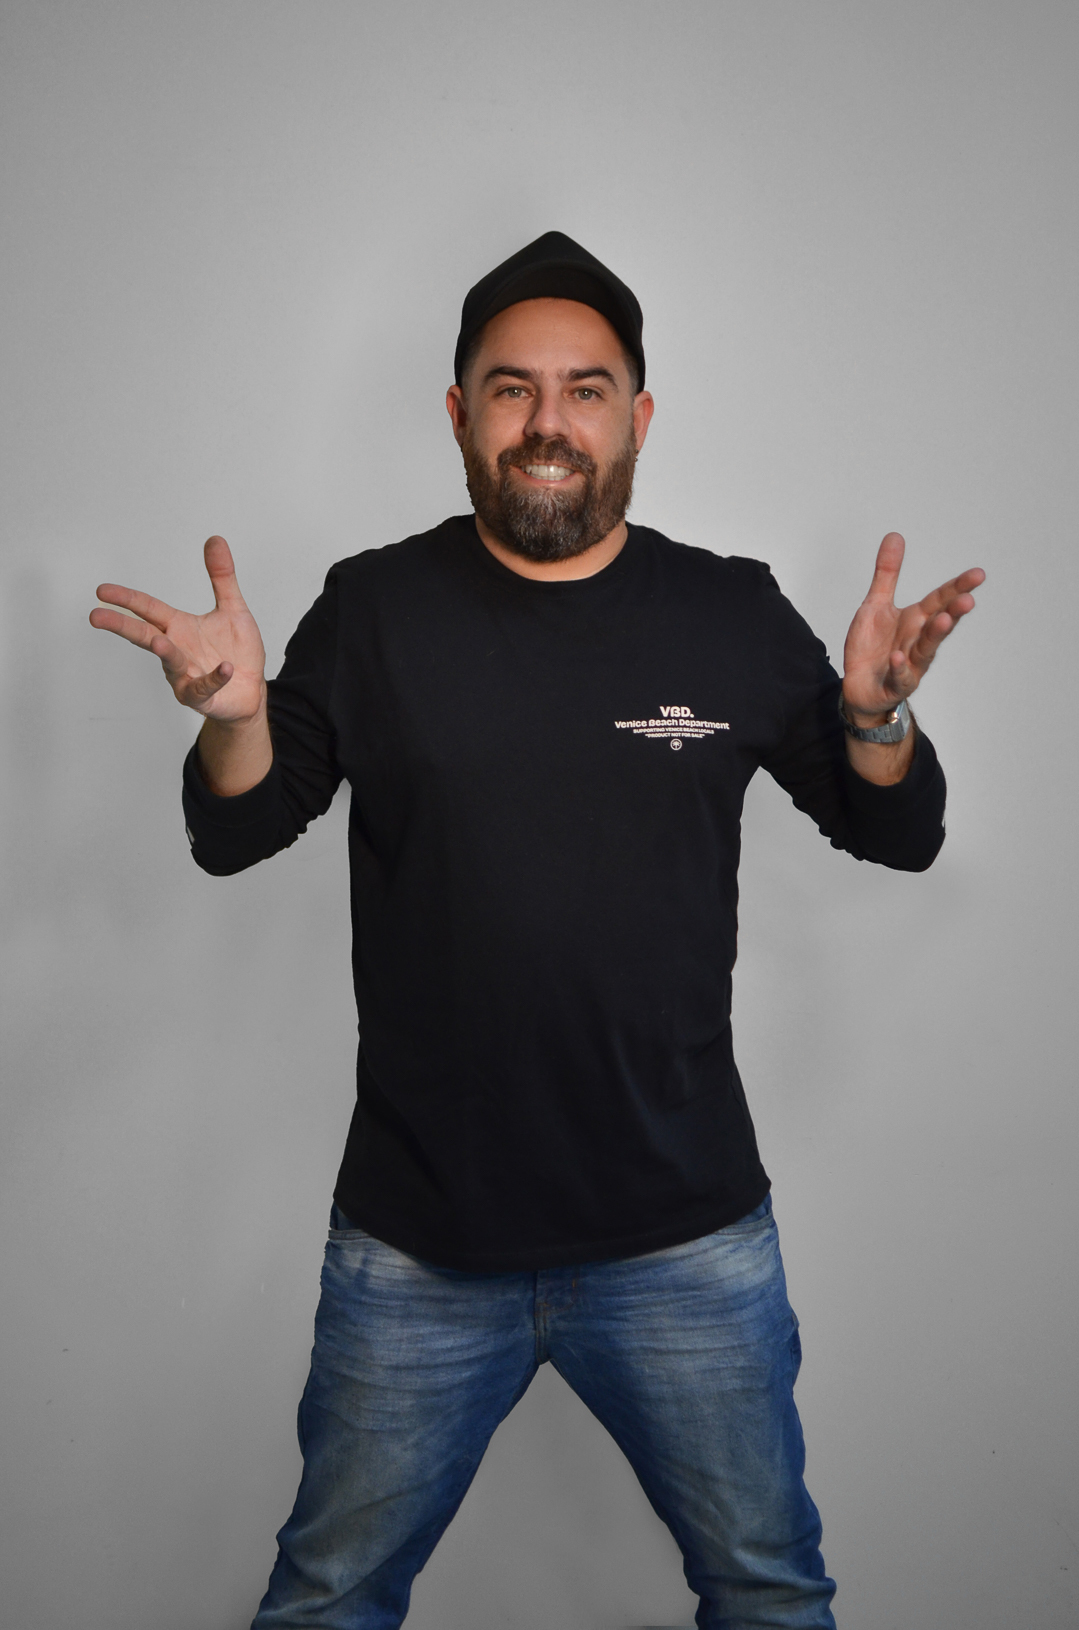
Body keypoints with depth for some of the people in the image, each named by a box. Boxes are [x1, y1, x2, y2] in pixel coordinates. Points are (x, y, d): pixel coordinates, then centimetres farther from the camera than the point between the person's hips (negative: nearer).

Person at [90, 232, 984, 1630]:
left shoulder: (734, 616, -2)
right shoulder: (373, 609, -3)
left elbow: (899, 836, 5)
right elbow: (234, 838, 2)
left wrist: (874, 712, -16)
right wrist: (234, 715, -18)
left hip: (688, 1242, 1)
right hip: (412, 1244, 0)